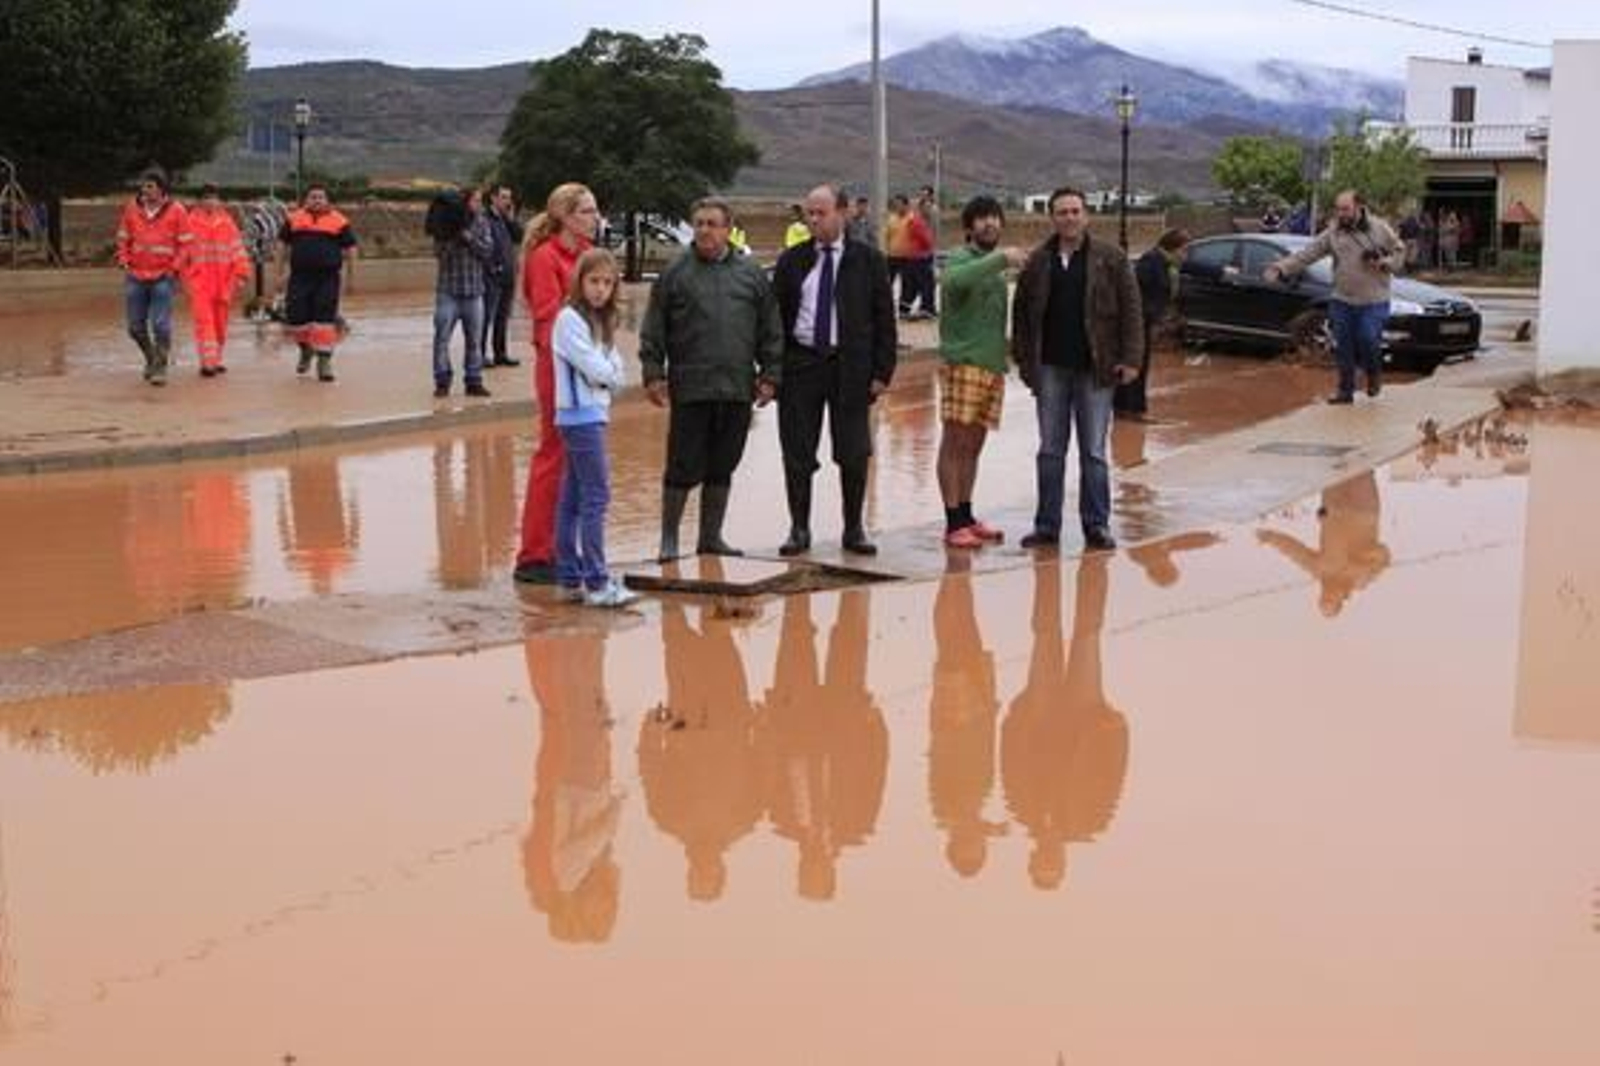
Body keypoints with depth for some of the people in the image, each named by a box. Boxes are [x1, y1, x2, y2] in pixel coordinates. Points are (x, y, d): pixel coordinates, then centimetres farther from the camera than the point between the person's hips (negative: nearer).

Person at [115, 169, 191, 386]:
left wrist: (174, 267, -8)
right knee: (136, 327, 7)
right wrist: (124, 261, 2)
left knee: (161, 325, -9)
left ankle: (160, 367, 2)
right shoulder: (132, 210, 4)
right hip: (135, 277, 3)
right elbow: (123, 239, 15)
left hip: (163, 277, -3)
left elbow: (185, 243, 1)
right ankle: (151, 358, 30)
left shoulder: (176, 211, -3)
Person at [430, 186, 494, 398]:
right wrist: (454, 235, -22)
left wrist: (469, 238, -15)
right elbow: (438, 251, -10)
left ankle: (474, 381, 15)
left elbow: (487, 251, -4)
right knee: (442, 338, -3)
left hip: (473, 291, 3)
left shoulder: (481, 223, 5)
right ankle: (442, 381, 6)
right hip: (448, 290, -3)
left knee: (474, 339, 7)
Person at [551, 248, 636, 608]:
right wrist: (609, 373, 1)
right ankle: (596, 583, -10)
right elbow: (595, 369, -17)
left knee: (573, 498, 11)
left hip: (593, 414, 9)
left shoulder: (600, 320, 17)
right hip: (580, 415, -9)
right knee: (596, 496, -11)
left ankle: (570, 578, 14)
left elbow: (615, 372, 11)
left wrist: (606, 373, -7)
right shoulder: (569, 319, -11)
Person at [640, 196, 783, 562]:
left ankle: (711, 536, 20)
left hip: (738, 389, 3)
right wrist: (654, 374, -3)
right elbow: (653, 331, 3)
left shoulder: (751, 273, 9)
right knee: (683, 467, -2)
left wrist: (770, 375, 6)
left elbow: (771, 331, 12)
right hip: (689, 388, -3)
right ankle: (669, 538, 10)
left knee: (722, 468, 10)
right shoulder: (675, 273, 3)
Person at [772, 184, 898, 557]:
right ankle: (799, 529, 14)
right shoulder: (791, 261, 7)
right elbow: (776, 317, 8)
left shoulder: (868, 261, 3)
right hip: (800, 364, 1)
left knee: (854, 455, 2)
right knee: (797, 453, 3)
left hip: (850, 367, -1)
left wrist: (882, 372, -4)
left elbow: (884, 319, 3)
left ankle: (854, 530, 15)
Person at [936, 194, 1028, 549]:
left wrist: (1002, 360, 14)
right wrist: (1001, 258, -35)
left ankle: (966, 516, 18)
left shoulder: (995, 267, 18)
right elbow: (954, 280, -30)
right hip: (962, 363, -7)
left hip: (992, 367, 7)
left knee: (973, 445, 11)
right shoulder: (960, 260, -5)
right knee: (954, 443, -5)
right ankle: (953, 523, -5)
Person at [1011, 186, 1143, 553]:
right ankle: (1047, 526, 15)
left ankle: (1097, 526, 10)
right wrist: (1024, 360, 3)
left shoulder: (1110, 258, -1)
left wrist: (1130, 358, -10)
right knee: (1050, 451, 8)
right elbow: (1021, 313, 10)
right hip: (1051, 368, 3)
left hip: (1095, 370, -2)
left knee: (1094, 453, 2)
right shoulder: (1038, 262, 6)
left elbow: (1131, 310, -3)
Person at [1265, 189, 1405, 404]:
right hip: (1342, 301, 3)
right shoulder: (1332, 234, 2)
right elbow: (1306, 254, -3)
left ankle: (1374, 374, 23)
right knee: (1344, 350, 5)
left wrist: (1384, 263, -14)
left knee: (1368, 341, -9)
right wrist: (1281, 268, -13)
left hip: (1373, 302, -3)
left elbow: (1400, 253, 5)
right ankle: (1345, 391, 18)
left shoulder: (1380, 229, -3)